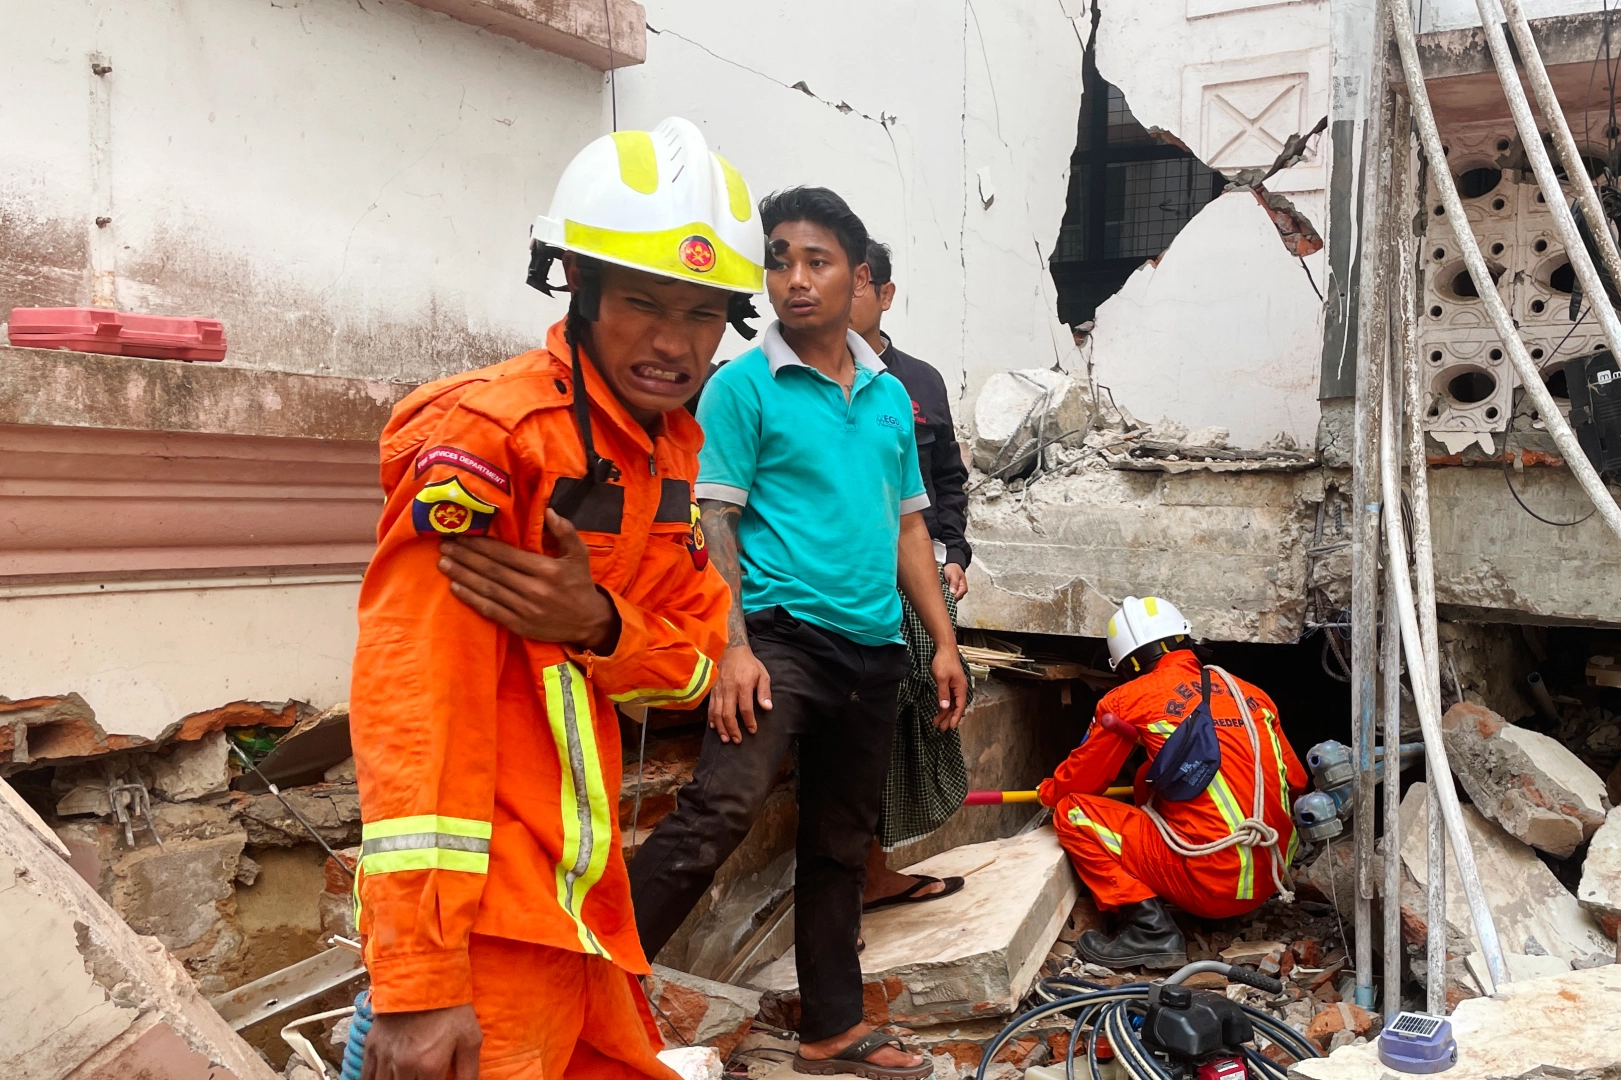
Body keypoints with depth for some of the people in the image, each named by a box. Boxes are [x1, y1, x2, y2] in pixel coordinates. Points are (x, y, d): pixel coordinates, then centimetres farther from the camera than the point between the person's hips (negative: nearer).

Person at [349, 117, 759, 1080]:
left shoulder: (668, 445, 8)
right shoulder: (487, 435, -18)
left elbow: (695, 659, 5)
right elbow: (415, 698, -23)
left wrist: (599, 625, -18)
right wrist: (418, 981, -26)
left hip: (585, 891, 8)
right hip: (486, 913, -8)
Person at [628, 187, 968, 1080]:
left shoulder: (891, 394, 13)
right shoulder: (743, 385, -3)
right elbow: (714, 522, -8)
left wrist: (943, 640, 12)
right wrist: (733, 647, -18)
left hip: (874, 647, 6)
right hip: (782, 633, -5)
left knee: (840, 844, 14)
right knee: (719, 810, -24)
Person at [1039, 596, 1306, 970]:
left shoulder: (1128, 699, -2)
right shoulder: (1251, 693, 11)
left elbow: (1077, 782, 9)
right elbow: (1296, 782, 17)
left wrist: (1050, 791, 31)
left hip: (1211, 881, -7)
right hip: (1269, 880, 7)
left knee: (1072, 813, 3)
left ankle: (1150, 929, -6)